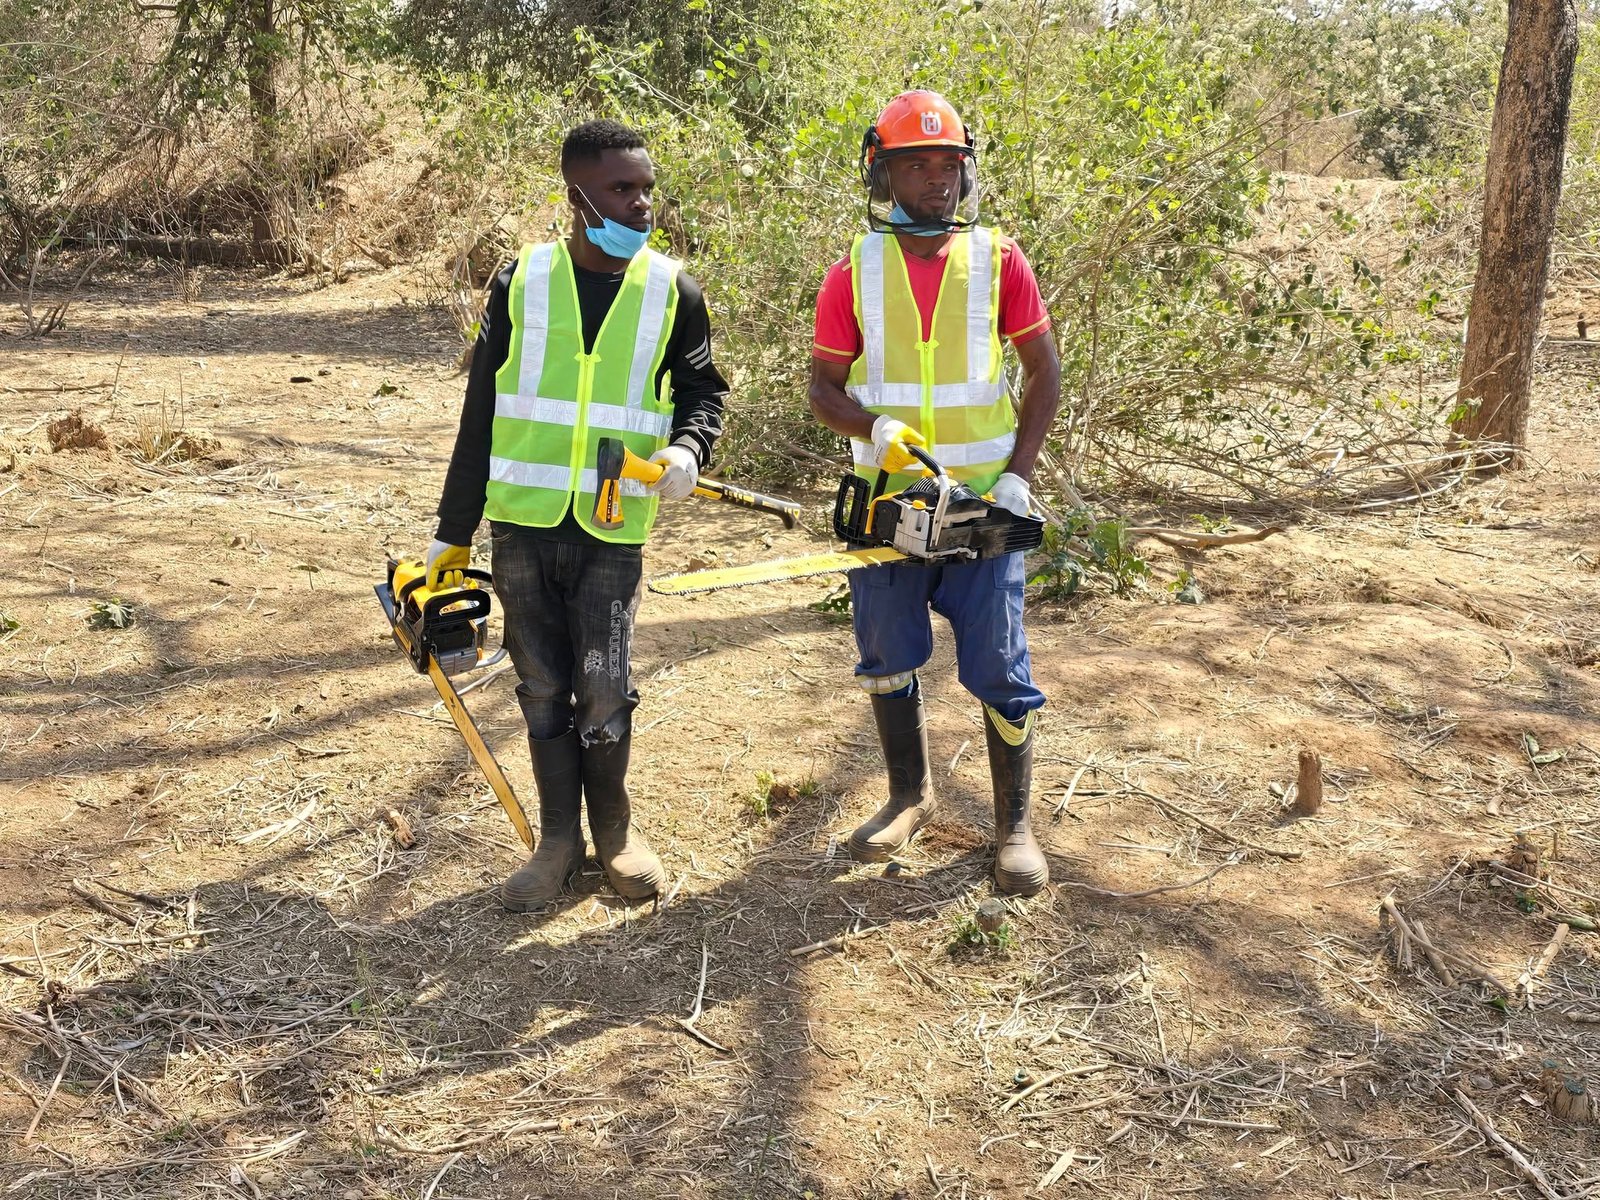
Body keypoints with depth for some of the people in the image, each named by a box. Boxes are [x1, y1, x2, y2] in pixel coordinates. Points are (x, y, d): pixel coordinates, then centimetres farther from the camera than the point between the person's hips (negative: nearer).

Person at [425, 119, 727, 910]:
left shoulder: (672, 291, 0)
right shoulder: (521, 282, 1)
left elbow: (703, 392, 11)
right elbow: (482, 413, 5)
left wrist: (686, 449, -13)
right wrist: (454, 531, 7)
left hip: (612, 529, -1)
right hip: (521, 525, 1)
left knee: (603, 694, -3)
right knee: (542, 691, 8)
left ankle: (613, 829, 22)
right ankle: (559, 840, 24)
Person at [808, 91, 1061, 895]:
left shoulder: (997, 261, -1)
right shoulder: (853, 275, 1)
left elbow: (1045, 373, 3)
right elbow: (823, 390, 2)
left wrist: (1018, 473, -7)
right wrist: (876, 429, -18)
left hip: (983, 500, -2)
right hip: (886, 500, 2)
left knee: (999, 669, 0)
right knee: (887, 659, 13)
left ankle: (1014, 824, 14)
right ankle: (909, 797, 33)